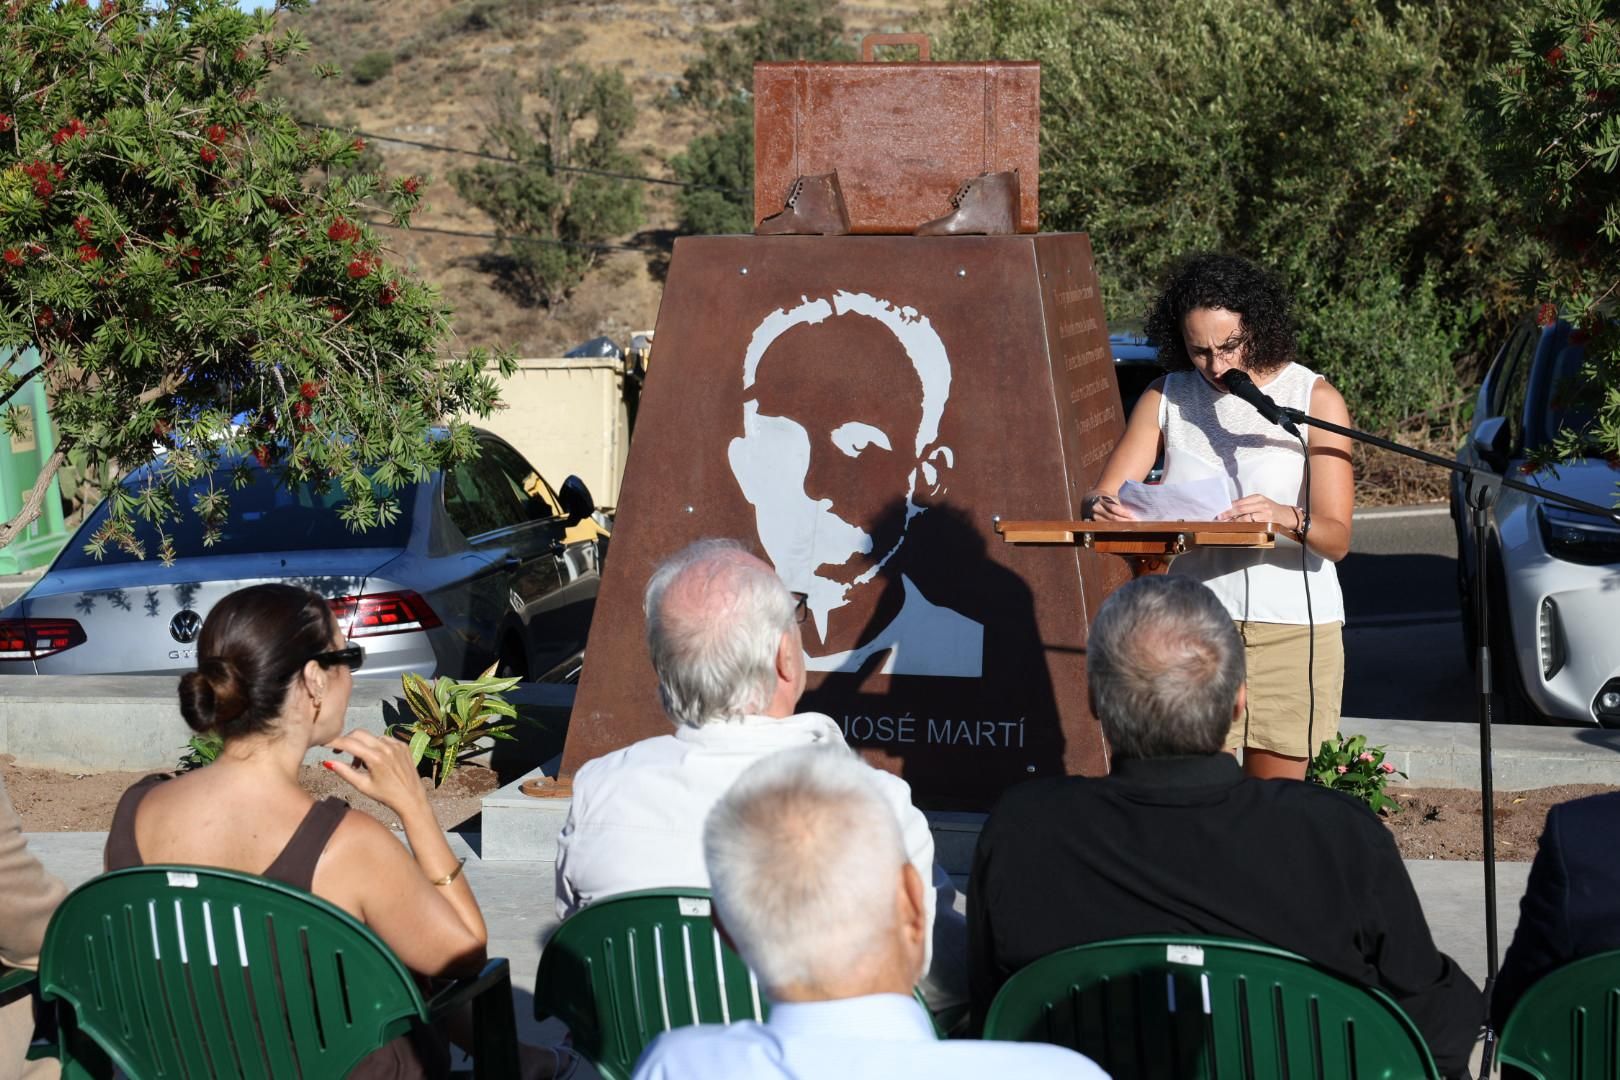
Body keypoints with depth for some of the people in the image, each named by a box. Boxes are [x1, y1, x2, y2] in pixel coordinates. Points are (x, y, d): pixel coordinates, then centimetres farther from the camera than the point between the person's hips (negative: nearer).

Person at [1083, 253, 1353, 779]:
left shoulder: (1314, 398, -1)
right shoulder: (1165, 399, 7)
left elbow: (1336, 538, -9)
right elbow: (1098, 498, 3)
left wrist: (1287, 518, -31)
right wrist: (1101, 506, -21)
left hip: (1292, 625, -2)